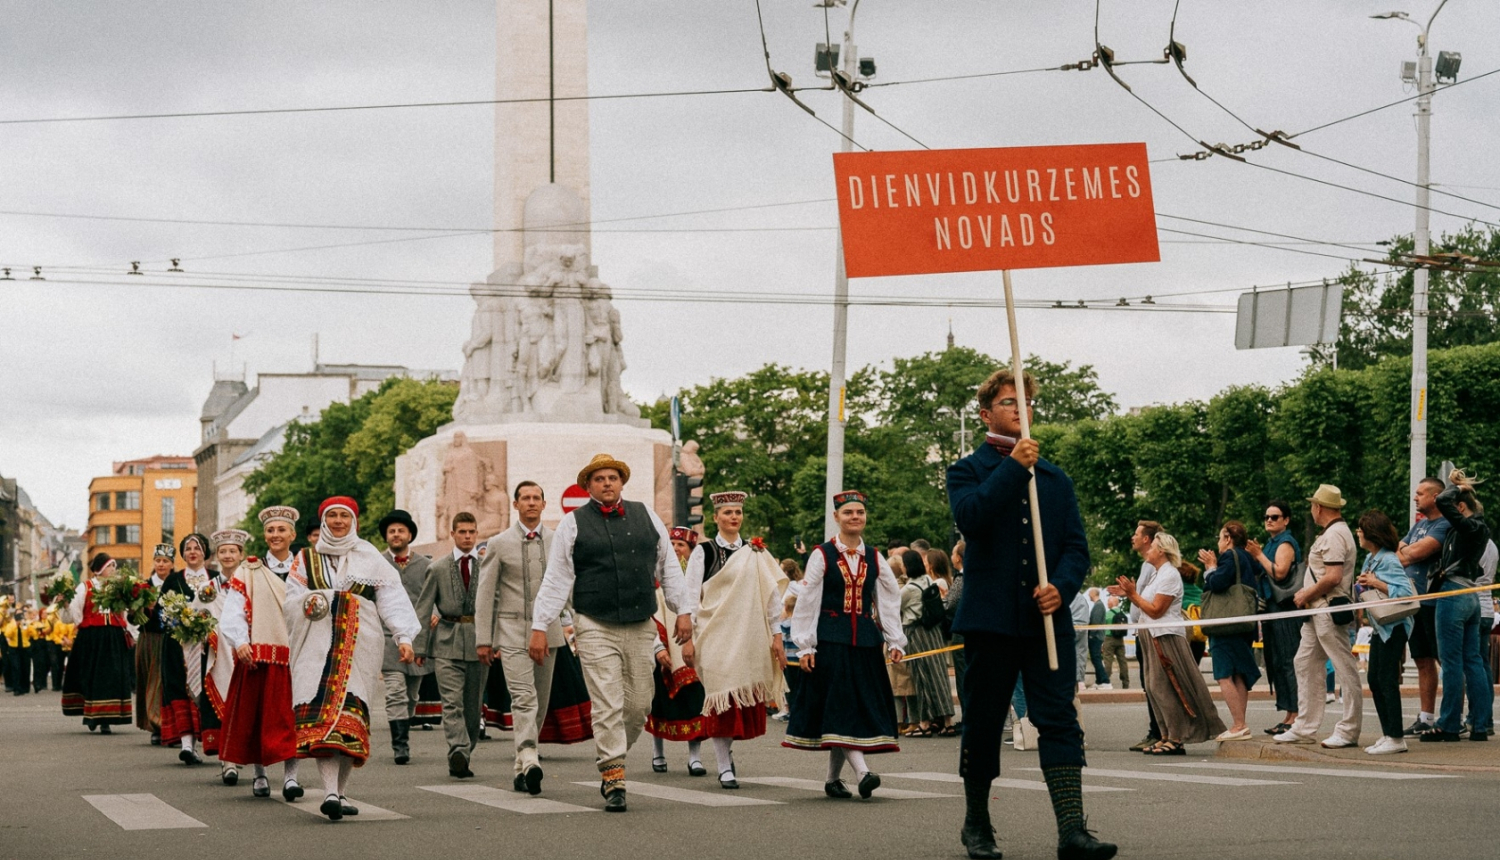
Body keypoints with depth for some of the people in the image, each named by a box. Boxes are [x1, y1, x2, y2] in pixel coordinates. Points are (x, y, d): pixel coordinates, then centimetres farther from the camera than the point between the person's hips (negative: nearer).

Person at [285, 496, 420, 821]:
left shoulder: (370, 558, 11)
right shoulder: (306, 559, 14)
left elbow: (392, 599, 4)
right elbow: (291, 603, 9)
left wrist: (404, 637, -8)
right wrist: (312, 602, -12)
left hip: (359, 646, 0)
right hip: (318, 645, 0)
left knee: (351, 716, -7)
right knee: (321, 714, -15)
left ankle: (339, 791, 0)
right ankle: (330, 792, -24)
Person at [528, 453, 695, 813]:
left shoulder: (646, 516, 11)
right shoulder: (573, 524, 3)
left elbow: (668, 566, 14)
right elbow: (556, 580, 1)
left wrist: (683, 610, 7)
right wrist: (539, 627, -4)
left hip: (641, 628, 3)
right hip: (596, 629, -3)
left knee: (639, 705, 5)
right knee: (608, 706, -9)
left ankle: (610, 759, 24)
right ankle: (613, 780, -6)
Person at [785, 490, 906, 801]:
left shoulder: (874, 558, 10)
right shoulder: (822, 555, -1)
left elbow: (890, 600, 11)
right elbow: (807, 603, -3)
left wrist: (895, 641, 3)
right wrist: (805, 646, -7)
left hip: (864, 639, 4)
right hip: (831, 639, -4)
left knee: (862, 704, 4)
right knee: (841, 704, -13)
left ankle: (833, 778, 13)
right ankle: (862, 772, -24)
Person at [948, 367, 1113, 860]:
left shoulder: (1055, 479, 16)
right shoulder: (968, 471, 5)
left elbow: (1076, 546, 9)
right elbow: (969, 517, -16)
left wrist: (1061, 586, -11)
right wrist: (1013, 467, -18)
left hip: (1047, 619, 2)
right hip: (990, 617, -2)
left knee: (1060, 722, -8)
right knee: (983, 724, 6)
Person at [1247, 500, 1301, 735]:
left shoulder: (1285, 543, -9)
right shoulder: (1272, 543, 21)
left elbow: (1279, 572, -23)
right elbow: (1263, 575, 24)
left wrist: (1259, 555, -15)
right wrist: (1255, 557, 9)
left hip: (1284, 610, -11)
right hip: (1272, 608, 11)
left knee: (1286, 662, -11)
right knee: (1276, 663, 11)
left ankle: (1294, 717, -12)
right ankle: (1288, 716, 15)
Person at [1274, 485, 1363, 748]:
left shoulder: (1335, 535, -15)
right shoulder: (1330, 533, 18)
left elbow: (1333, 577, -23)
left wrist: (1305, 595, -13)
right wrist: (1307, 597, 11)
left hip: (1330, 609, -11)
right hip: (1317, 611, 11)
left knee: (1344, 668, -5)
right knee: (1306, 664, 12)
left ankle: (1349, 731, -3)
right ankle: (1305, 728, 17)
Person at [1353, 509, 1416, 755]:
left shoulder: (1388, 560, -17)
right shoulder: (1370, 558, 11)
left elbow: (1405, 592, -25)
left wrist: (1375, 583, -24)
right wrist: (1363, 584, -3)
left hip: (1393, 627, -10)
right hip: (1380, 627, 10)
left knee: (1387, 681, -8)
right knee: (1374, 680, 11)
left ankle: (1396, 738, -5)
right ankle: (1387, 734, 17)